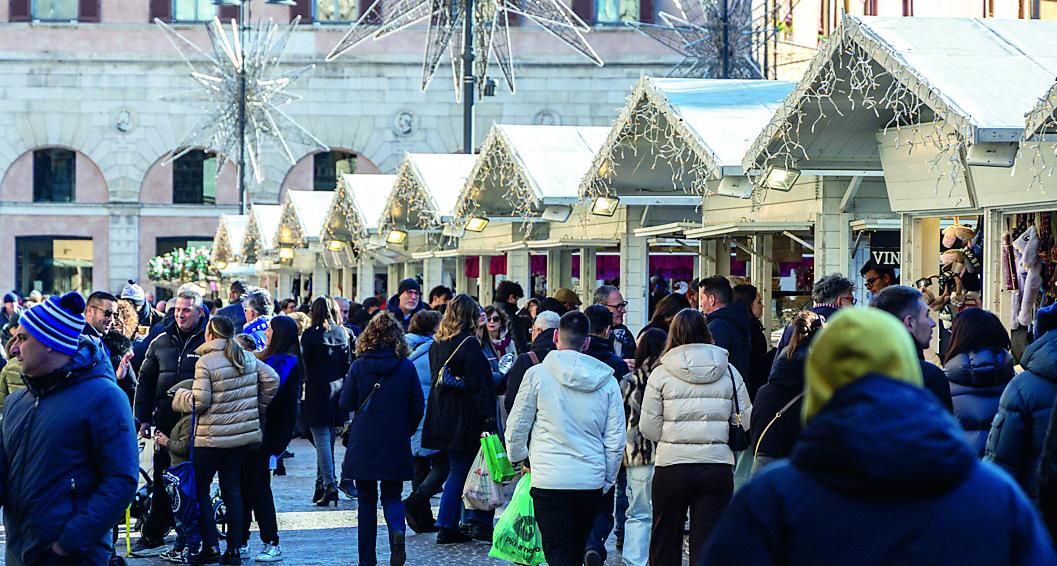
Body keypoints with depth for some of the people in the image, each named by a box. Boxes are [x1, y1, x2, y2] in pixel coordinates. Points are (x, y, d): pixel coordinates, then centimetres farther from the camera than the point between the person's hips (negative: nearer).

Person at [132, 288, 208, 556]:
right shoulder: (161, 341, 10)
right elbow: (146, 380, 14)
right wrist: (143, 418, 8)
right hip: (166, 421, 4)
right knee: (162, 480, 6)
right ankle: (153, 536, 11)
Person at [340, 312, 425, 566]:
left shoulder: (358, 366, -7)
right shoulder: (406, 367, -5)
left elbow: (346, 403, -3)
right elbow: (417, 408, -1)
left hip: (363, 443, 0)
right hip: (396, 446, 0)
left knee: (366, 501, 10)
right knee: (392, 496, 13)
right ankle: (397, 531, -19)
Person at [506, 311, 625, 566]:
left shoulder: (537, 374, -5)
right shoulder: (607, 381, 4)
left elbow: (517, 427, 2)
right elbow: (616, 440, 5)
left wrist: (518, 456, 22)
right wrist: (607, 482, 18)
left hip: (550, 478, -3)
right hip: (591, 480, 3)